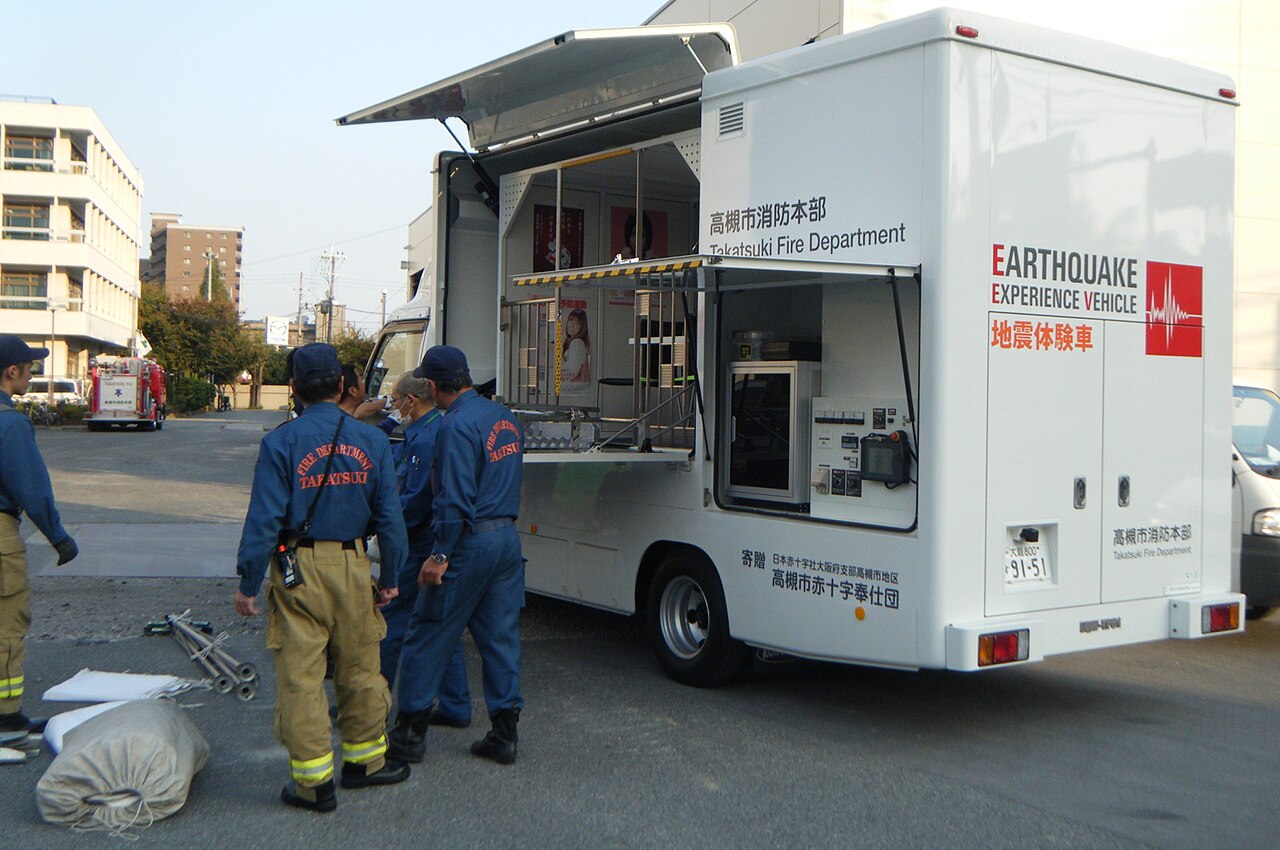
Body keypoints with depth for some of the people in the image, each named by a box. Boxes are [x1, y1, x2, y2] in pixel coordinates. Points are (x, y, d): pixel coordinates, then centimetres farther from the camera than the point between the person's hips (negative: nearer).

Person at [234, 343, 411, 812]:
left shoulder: (280, 443, -9)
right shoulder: (372, 440, 1)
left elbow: (264, 519, -11)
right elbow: (390, 517, 3)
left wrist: (247, 583, -3)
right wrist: (390, 577, 13)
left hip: (298, 569, -3)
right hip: (353, 567, 3)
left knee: (300, 675, 4)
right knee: (359, 668, 16)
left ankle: (314, 781, 9)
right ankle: (363, 761, 30)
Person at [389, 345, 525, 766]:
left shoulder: (457, 424, -16)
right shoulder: (504, 416, 11)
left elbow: (456, 498, -21)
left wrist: (440, 555, -18)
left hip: (471, 542, -8)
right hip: (508, 538, 8)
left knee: (427, 637, 4)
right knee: (501, 638, 11)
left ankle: (409, 733, 11)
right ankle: (504, 734, 15)